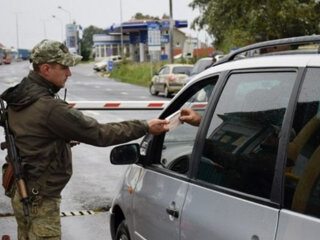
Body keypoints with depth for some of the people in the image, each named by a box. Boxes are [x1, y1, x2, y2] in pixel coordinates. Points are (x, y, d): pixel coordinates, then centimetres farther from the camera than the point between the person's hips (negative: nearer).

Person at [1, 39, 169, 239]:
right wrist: (145, 127, -17)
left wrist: (64, 140, 8)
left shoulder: (19, 97, 2)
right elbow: (99, 134, -23)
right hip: (40, 200, -10)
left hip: (22, 191, 10)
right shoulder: (49, 107, -27)